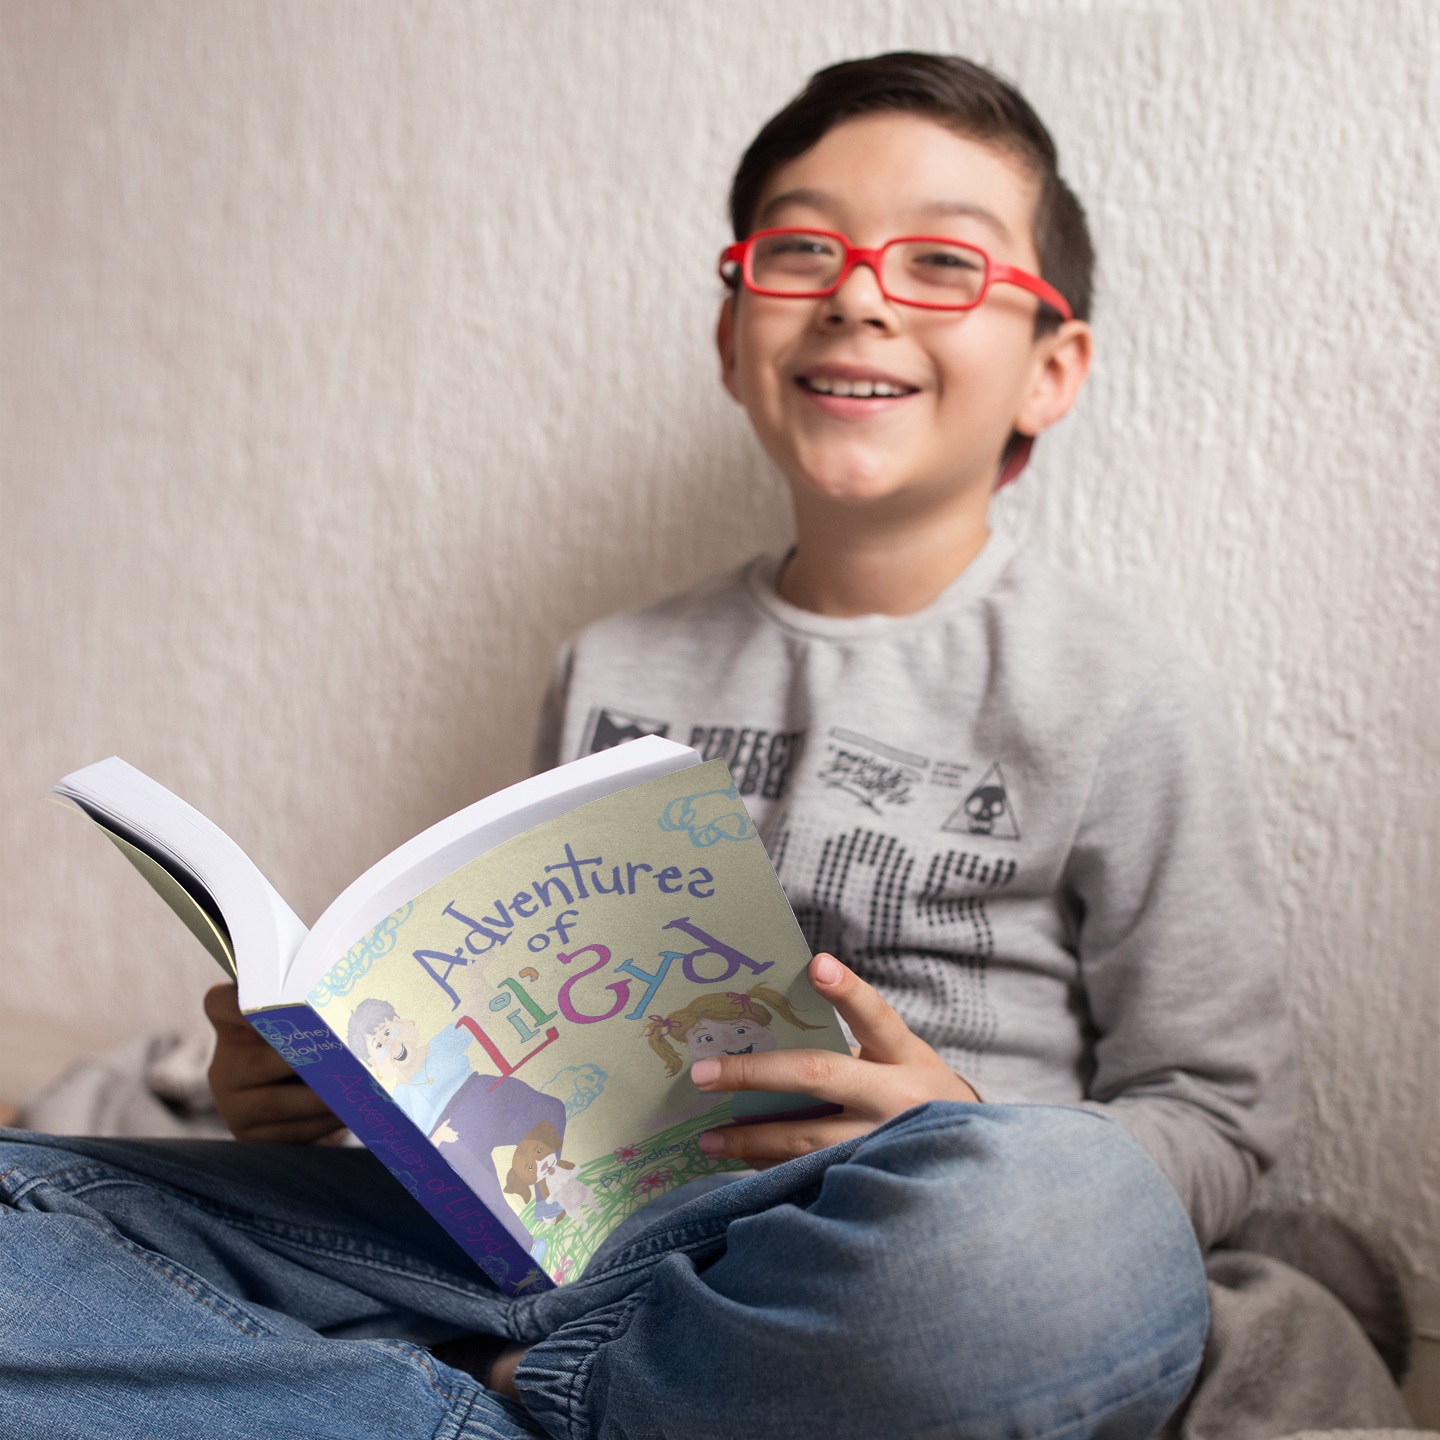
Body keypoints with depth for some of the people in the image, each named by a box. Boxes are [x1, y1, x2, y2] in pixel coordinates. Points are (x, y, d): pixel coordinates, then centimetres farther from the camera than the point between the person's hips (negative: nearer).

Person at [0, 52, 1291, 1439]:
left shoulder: (1114, 701, 2)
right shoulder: (612, 671, 15)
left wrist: (971, 1146, -16)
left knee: (1075, 1218, -40)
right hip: (536, 1229, 3)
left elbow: (1217, 1118, 3)